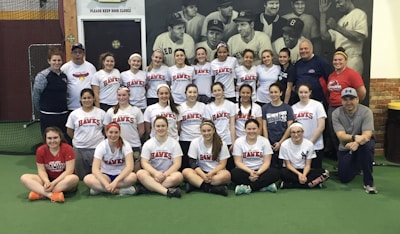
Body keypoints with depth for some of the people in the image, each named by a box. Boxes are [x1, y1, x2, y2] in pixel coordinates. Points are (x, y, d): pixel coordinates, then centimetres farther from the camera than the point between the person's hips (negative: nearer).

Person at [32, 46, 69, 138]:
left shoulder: (64, 75, 9)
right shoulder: (42, 76, -10)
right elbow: (35, 95, -7)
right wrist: (42, 109, 3)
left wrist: (63, 107, 14)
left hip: (63, 114, 6)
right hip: (48, 116, -6)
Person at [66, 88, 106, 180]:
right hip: (79, 149, 1)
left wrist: (96, 138, 4)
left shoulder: (101, 113, 0)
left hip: (97, 147, -1)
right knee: (81, 176, 10)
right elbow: (69, 131, 9)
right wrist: (79, 139, 9)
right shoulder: (74, 114, 1)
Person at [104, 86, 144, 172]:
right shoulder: (110, 111, 6)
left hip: (134, 146, -1)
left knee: (135, 171, 3)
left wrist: (134, 139, 10)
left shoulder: (136, 110, 2)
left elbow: (141, 130, 6)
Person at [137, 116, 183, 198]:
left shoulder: (174, 143, 2)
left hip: (168, 174, -1)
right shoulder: (148, 144, 5)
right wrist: (156, 173, -22)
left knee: (178, 176, -33)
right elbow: (144, 163, -4)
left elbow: (177, 163, -5)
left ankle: (148, 187, -30)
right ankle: (167, 191, -42)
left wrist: (164, 175, -19)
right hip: (153, 174, 1)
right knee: (140, 173, -30)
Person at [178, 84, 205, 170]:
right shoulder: (181, 107, 1)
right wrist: (176, 139, 4)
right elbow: (178, 126, 5)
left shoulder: (203, 106, 2)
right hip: (185, 140, 0)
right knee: (184, 165, 3)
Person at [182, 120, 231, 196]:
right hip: (201, 172, 1)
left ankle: (195, 184, -31)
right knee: (186, 172, -29)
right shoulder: (195, 142, -2)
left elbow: (222, 164, -4)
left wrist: (211, 173, -22)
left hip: (216, 172, -1)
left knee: (226, 174, -34)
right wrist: (203, 175, -22)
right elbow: (192, 162, -6)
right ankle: (212, 188, -38)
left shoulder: (221, 143, -3)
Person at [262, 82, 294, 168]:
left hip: (284, 143, 0)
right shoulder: (265, 108, 6)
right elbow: (264, 127, 2)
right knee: (272, 167, 1)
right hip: (270, 144, 0)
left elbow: (290, 127, -1)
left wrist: (280, 142, -7)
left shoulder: (287, 108, 3)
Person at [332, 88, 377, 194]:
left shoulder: (366, 111, -18)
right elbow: (341, 136, -24)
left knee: (368, 145, -38)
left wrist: (357, 143, -50)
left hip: (362, 143, -2)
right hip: (345, 147, 2)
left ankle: (368, 182, -22)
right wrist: (355, 137, -46)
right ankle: (355, 165, 33)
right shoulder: (336, 113, -15)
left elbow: (367, 136, -28)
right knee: (344, 178, -5)